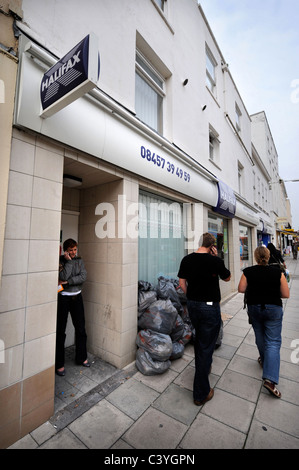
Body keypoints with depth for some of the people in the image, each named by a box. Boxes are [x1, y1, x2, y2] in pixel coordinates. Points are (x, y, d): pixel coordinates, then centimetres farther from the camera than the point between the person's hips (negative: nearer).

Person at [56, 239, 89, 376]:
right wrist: (69, 261, -18)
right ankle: (59, 363, 23)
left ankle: (81, 357, 31)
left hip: (77, 297, 4)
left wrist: (67, 282, -17)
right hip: (63, 298, -3)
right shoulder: (60, 261, -6)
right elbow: (63, 277, -21)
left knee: (80, 328, 12)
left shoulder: (79, 260, 4)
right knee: (60, 331, 5)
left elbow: (83, 277, -9)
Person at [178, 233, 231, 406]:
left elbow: (182, 283, 3)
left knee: (199, 338, 27)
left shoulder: (186, 260, -4)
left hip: (192, 305, 5)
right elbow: (227, 278, 1)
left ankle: (203, 368, 50)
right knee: (206, 346, 7)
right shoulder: (215, 261, -18)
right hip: (210, 307, -5)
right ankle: (201, 393, 21)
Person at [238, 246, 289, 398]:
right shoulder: (278, 273, -11)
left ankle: (265, 360, 44)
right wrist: (272, 292, 10)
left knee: (260, 336, 23)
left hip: (254, 308, 2)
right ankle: (270, 379, -4)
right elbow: (286, 295, -8)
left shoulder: (248, 272, -11)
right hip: (273, 309, -1)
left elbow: (241, 289, -8)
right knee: (273, 342, 4)